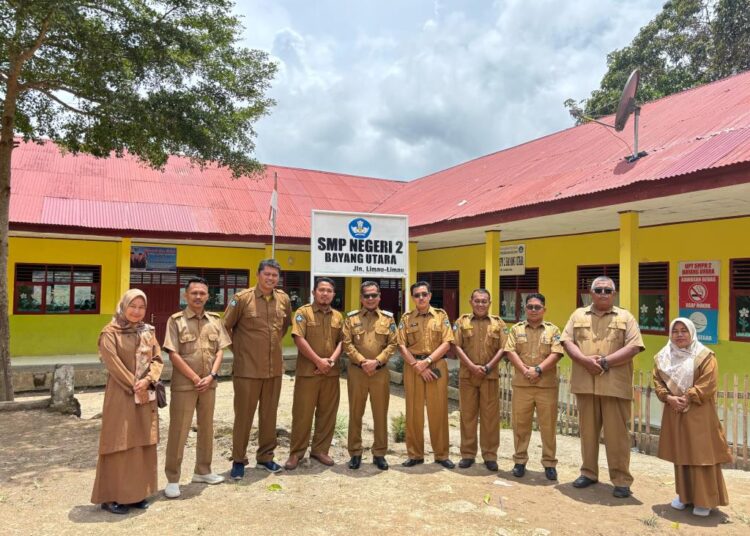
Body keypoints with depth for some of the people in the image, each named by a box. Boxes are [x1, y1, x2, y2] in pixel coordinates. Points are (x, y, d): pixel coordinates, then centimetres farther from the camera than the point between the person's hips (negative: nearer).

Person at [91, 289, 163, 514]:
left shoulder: (148, 331, 10)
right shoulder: (110, 333, -5)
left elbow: (157, 359, 6)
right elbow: (113, 364, -12)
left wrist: (147, 380, -11)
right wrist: (133, 386, -14)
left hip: (146, 395, 5)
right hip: (120, 394, -5)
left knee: (143, 443, 8)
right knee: (119, 443, -1)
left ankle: (138, 492, 19)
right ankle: (112, 496, 10)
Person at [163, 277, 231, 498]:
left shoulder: (215, 320, 6)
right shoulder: (176, 320, -6)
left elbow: (220, 351, 5)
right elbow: (173, 355, -11)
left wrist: (211, 376, -8)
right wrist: (195, 378, -13)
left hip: (209, 383, 5)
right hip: (183, 384, -4)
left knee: (206, 428, 14)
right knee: (178, 430, 1)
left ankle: (202, 471, 29)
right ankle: (172, 479, 12)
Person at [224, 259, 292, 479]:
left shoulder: (284, 299, 3)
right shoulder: (242, 298, -11)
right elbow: (226, 326, -2)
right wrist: (237, 349, 0)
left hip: (275, 368, 5)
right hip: (247, 368, -4)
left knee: (269, 414, 13)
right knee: (244, 415, 5)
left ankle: (265, 457, 28)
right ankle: (238, 460, 19)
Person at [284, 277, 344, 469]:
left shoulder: (338, 316, 12)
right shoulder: (303, 312, -3)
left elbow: (342, 341, 9)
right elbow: (299, 339, -12)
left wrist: (331, 360, -9)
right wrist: (318, 361, -14)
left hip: (331, 373, 4)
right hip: (308, 371, -4)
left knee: (327, 413, 9)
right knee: (302, 413, 1)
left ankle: (320, 449, 22)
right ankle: (296, 452, 12)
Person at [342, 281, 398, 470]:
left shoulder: (388, 318, 4)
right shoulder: (351, 318, 3)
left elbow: (393, 344, -1)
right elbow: (347, 343, -4)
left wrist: (377, 361, -13)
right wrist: (362, 361, -15)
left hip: (380, 372, 0)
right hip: (356, 372, 0)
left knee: (380, 414, 7)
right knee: (355, 413, 8)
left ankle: (379, 453, 20)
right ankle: (355, 453, 20)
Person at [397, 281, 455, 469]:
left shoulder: (441, 315, 4)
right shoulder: (406, 318, 6)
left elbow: (446, 343, -4)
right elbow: (401, 346, -1)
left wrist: (427, 361, -13)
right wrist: (417, 366, -11)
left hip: (436, 367, -1)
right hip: (412, 367, 1)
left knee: (438, 411, 2)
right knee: (413, 411, 5)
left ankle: (441, 454, 14)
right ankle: (415, 454, 15)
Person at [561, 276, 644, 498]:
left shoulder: (625, 317, 5)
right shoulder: (578, 315, 11)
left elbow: (633, 347, -5)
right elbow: (567, 341, 3)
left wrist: (606, 361, -15)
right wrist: (584, 360, -14)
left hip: (614, 384, -2)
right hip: (585, 383, 2)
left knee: (616, 433, 2)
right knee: (587, 430, 12)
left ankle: (622, 480, 12)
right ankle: (589, 472, 25)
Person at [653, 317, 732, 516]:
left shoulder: (705, 356, -6)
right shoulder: (662, 357, 7)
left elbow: (708, 384, -14)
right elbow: (658, 381, 5)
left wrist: (687, 399, -18)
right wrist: (669, 398, -12)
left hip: (699, 414, -4)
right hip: (675, 413, 4)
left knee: (701, 454, -2)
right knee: (680, 454, 11)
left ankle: (704, 500, 10)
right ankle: (684, 494, 24)